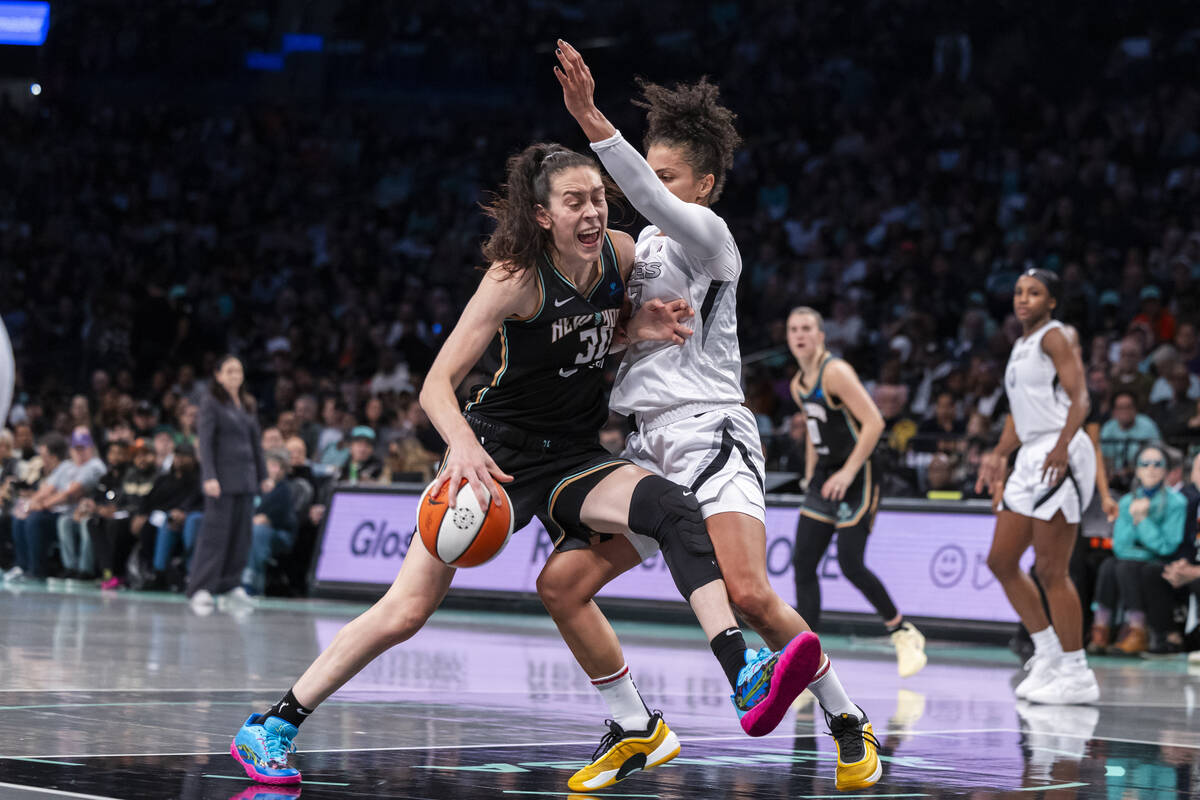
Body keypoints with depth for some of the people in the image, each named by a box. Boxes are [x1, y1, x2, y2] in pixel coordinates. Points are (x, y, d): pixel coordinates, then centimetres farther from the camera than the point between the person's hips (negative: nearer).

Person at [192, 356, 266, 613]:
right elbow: (205, 442, -10)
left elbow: (256, 441, 19)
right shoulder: (212, 403, -3)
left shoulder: (246, 405, 15)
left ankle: (231, 584, 13)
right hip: (222, 477, -6)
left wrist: (263, 474, 15)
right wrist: (209, 476, -19)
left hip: (246, 477, 6)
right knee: (216, 532, -9)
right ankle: (200, 589, -8)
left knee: (241, 533, 5)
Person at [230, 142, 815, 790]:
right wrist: (463, 444, -41)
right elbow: (437, 383, -21)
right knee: (408, 608, -10)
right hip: (498, 450, -4)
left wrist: (641, 330, -4)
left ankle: (744, 675, -33)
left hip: (575, 457, 4)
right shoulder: (516, 276, -18)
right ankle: (275, 725, 3)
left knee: (676, 511, -24)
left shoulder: (621, 254, -3)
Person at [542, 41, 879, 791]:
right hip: (651, 446, 9)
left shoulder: (708, 234, -6)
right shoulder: (649, 241, 18)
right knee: (561, 583, 0)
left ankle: (849, 722, -7)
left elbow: (654, 202, -28)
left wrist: (593, 122, -40)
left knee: (748, 592, -25)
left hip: (711, 434, -8)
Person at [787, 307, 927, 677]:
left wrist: (847, 473, -23)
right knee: (802, 563, -1)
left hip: (856, 477, -8)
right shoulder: (799, 385, 12)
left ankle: (903, 633, 7)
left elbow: (874, 422, -20)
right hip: (825, 476, 8)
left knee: (851, 564, -12)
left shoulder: (836, 372, -15)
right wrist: (810, 477, 18)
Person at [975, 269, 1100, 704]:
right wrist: (998, 455, 24)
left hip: (1060, 459, -10)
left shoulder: (1054, 337, -7)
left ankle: (1077, 675, -3)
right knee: (1001, 562, 10)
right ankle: (1048, 656, 18)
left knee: (1051, 571, -9)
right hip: (1031, 458, 10)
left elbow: (1080, 398, -18)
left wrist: (1061, 447, -31)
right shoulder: (1021, 346, 20)